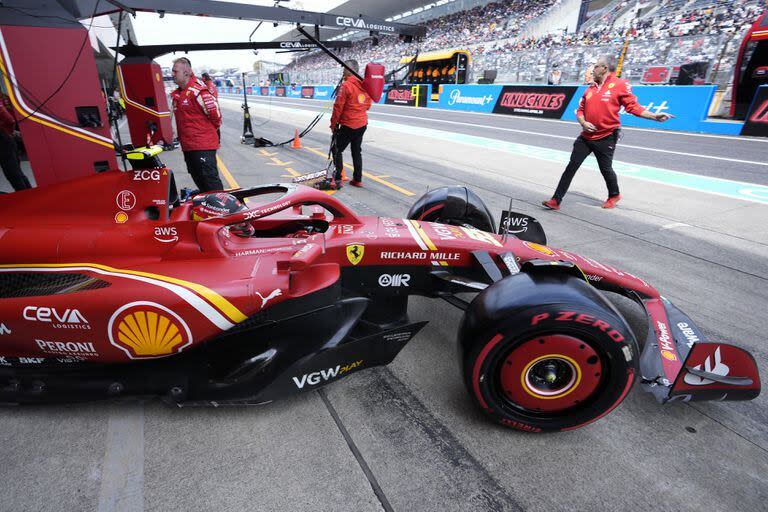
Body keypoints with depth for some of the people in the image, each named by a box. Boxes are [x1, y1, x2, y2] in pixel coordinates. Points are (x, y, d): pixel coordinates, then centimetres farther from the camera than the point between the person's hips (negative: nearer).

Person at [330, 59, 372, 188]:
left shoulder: (346, 85, -16)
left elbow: (338, 106, -15)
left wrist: (333, 124, -5)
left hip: (348, 125, -7)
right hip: (362, 124, 7)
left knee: (337, 150, 3)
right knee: (357, 151, 16)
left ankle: (337, 179, -3)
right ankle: (358, 179, 20)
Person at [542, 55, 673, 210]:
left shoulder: (620, 85, -7)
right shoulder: (590, 88, 9)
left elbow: (633, 106, -7)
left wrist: (655, 116, -16)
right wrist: (583, 123, -3)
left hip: (606, 138, -4)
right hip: (586, 137, 5)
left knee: (605, 169, 8)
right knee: (571, 167, 0)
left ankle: (614, 195, 37)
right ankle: (556, 201, 3)